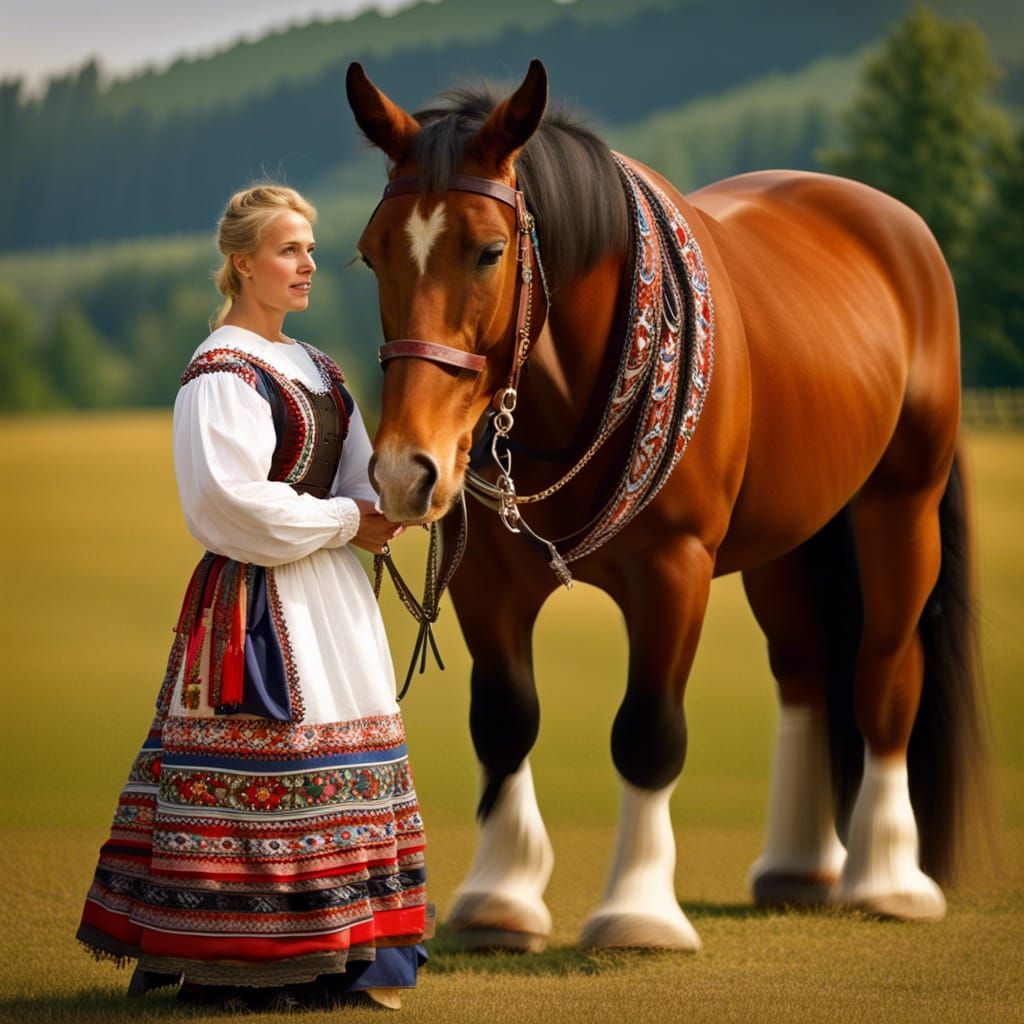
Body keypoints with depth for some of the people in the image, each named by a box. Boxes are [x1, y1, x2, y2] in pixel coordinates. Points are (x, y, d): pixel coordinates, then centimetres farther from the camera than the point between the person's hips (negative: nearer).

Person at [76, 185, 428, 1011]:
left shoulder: (310, 367, 15)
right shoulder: (221, 375, -13)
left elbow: (357, 472, 12)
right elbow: (234, 502, -21)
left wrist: (381, 507, -11)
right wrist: (347, 520, -15)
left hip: (332, 599, 9)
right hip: (257, 603, -9)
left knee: (336, 767, 10)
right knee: (258, 771, -8)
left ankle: (332, 957, 16)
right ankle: (233, 966, -2)